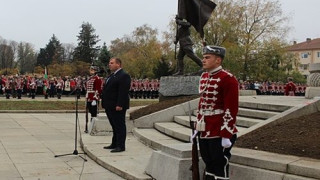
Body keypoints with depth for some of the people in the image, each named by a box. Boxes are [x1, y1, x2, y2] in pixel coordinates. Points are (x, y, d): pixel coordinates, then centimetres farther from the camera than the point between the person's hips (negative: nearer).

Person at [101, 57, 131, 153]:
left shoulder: (124, 76, -13)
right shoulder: (111, 75, 18)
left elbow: (123, 92, -20)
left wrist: (119, 105, -25)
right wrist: (105, 104, 18)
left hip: (117, 107, -10)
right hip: (110, 106, 10)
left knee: (119, 126, -3)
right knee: (114, 126, 16)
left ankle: (120, 146, 3)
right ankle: (114, 144, 25)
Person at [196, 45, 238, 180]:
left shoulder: (227, 79, -14)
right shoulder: (204, 77, 11)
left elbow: (231, 109, -17)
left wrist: (227, 135, -19)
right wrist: (197, 128, 15)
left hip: (219, 133, -8)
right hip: (204, 132, 8)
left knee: (219, 168, 1)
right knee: (209, 164, 16)